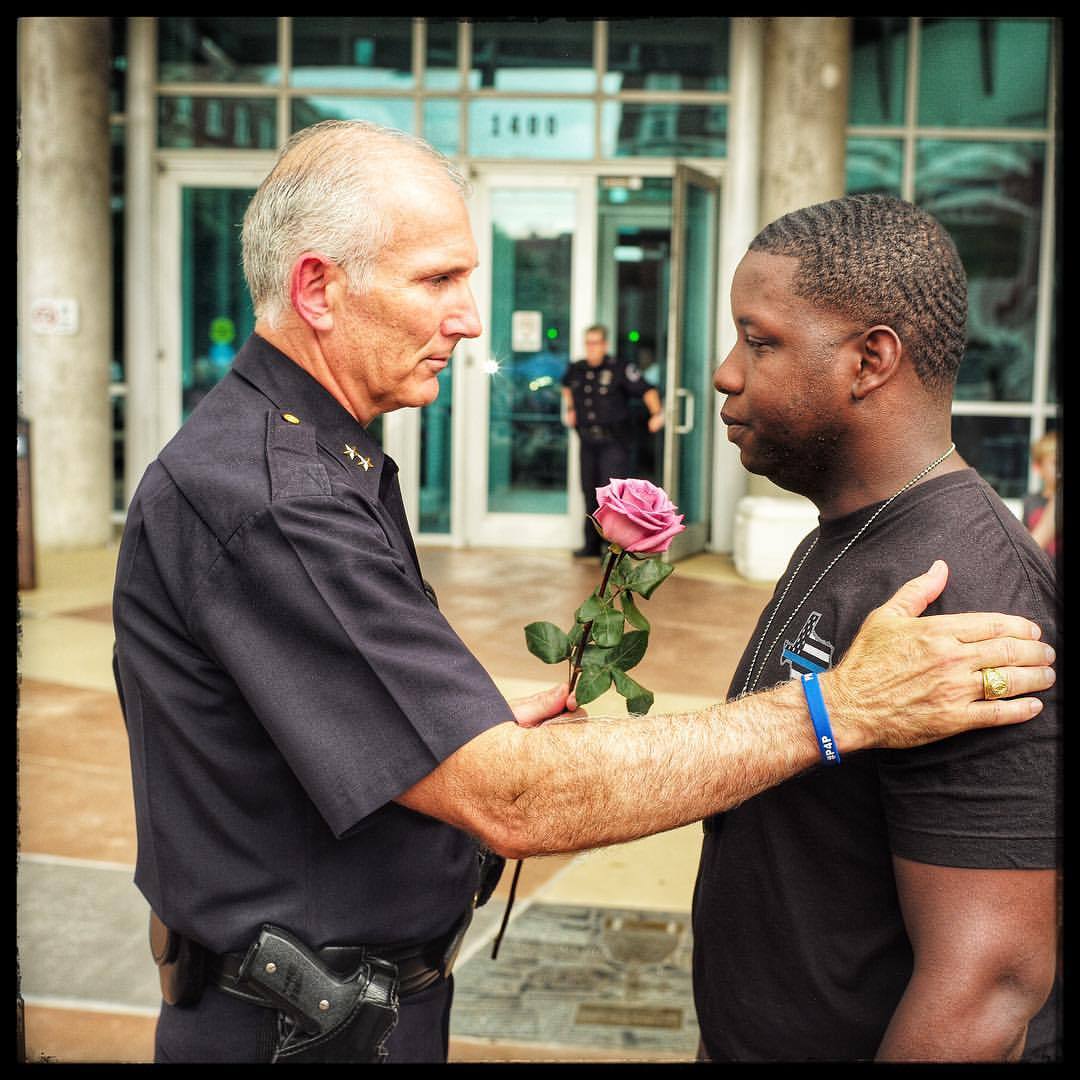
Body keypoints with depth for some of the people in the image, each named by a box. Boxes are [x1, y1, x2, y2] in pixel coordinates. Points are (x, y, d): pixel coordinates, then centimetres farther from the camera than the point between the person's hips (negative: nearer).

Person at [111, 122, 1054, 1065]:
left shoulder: (304, 459, 7)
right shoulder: (266, 500, -28)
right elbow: (514, 802, -32)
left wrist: (485, 733, -1)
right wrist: (837, 710, -28)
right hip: (303, 1027, -9)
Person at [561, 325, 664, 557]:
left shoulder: (619, 369, -9)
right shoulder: (576, 369, 9)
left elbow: (647, 390, -12)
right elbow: (566, 385, 32)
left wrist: (656, 413, -25)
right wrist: (570, 409, 23)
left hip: (613, 442, -6)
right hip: (587, 441, 6)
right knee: (590, 493, 13)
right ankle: (592, 545, 24)